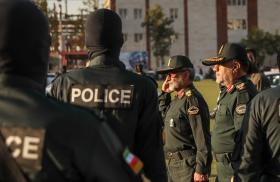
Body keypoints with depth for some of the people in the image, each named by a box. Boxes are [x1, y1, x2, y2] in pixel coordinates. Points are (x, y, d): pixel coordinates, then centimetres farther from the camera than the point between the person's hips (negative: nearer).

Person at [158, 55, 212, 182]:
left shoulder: (192, 100, -16)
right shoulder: (177, 99, 13)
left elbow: (202, 139, -21)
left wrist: (201, 170, -24)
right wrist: (164, 94, 17)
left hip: (188, 165, -10)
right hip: (173, 165, 10)